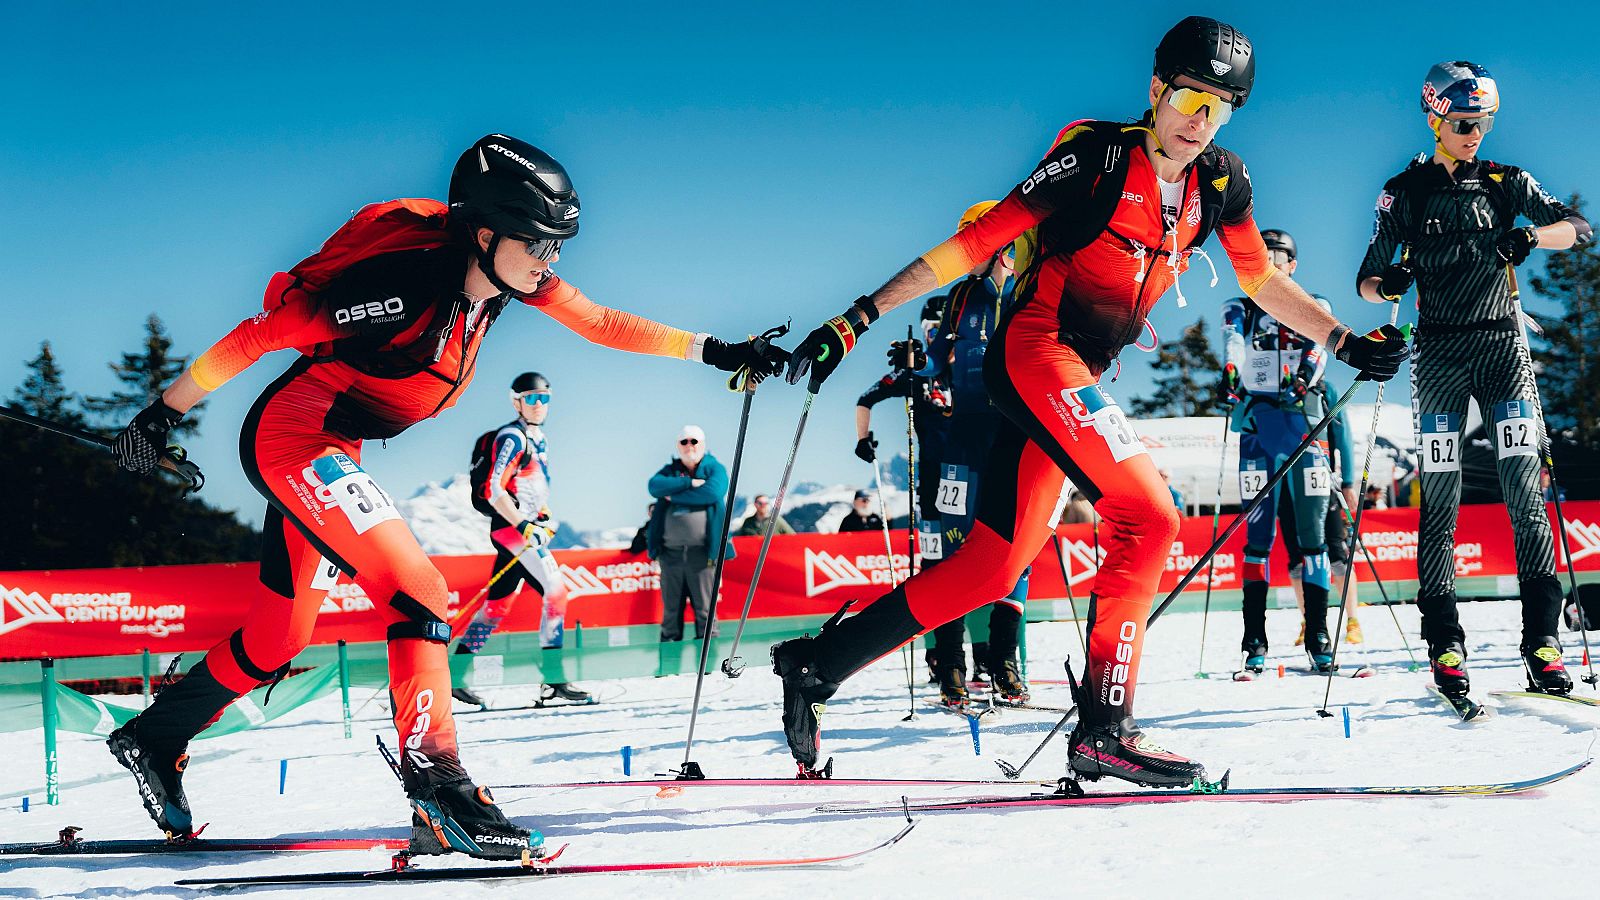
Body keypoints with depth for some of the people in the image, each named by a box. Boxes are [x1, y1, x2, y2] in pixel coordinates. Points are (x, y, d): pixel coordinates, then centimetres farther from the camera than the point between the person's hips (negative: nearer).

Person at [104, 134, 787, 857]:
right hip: (289, 437, -9)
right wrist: (165, 413, -16)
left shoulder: (505, 274, -5)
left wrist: (716, 352, 0)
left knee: (278, 636, 17)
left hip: (331, 456, 9)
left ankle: (152, 741, 35)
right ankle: (441, 791, -21)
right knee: (416, 589, -21)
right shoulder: (406, 277, -27)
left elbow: (604, 325, 4)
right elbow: (260, 333, -21)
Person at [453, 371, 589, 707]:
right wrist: (524, 526, -22)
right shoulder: (512, 437, -11)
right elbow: (493, 490, -18)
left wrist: (545, 515, 14)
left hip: (524, 526, 10)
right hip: (511, 527, -9)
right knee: (555, 592, -15)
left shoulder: (539, 440, 18)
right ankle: (554, 679, -15)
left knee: (498, 604, 10)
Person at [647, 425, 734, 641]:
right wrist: (689, 483, -11)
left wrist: (675, 496, -5)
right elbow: (655, 486, -3)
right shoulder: (670, 470, 18)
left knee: (705, 609, -4)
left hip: (702, 551, -3)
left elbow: (712, 492, -12)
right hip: (671, 551, 3)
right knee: (671, 610, 6)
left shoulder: (715, 468, 8)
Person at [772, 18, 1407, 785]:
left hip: (1079, 379, 8)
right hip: (1033, 350, -8)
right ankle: (1104, 730, -13)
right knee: (1148, 517, -19)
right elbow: (978, 241, -10)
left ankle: (817, 663, 13)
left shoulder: (1220, 182, 9)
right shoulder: (1096, 154, -10)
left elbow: (1260, 281, 22)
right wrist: (861, 317, -12)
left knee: (991, 567, 3)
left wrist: (1346, 344, 14)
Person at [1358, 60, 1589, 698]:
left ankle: (1542, 642, -10)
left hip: (1503, 342, 1)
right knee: (1440, 499, -6)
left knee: (1524, 489, -8)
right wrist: (1387, 283, -19)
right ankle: (1444, 647, -3)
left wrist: (1527, 238, -16)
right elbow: (1367, 280, 5)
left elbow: (1579, 227, 4)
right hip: (1440, 351, -1)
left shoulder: (1504, 184, 11)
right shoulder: (1405, 192, 7)